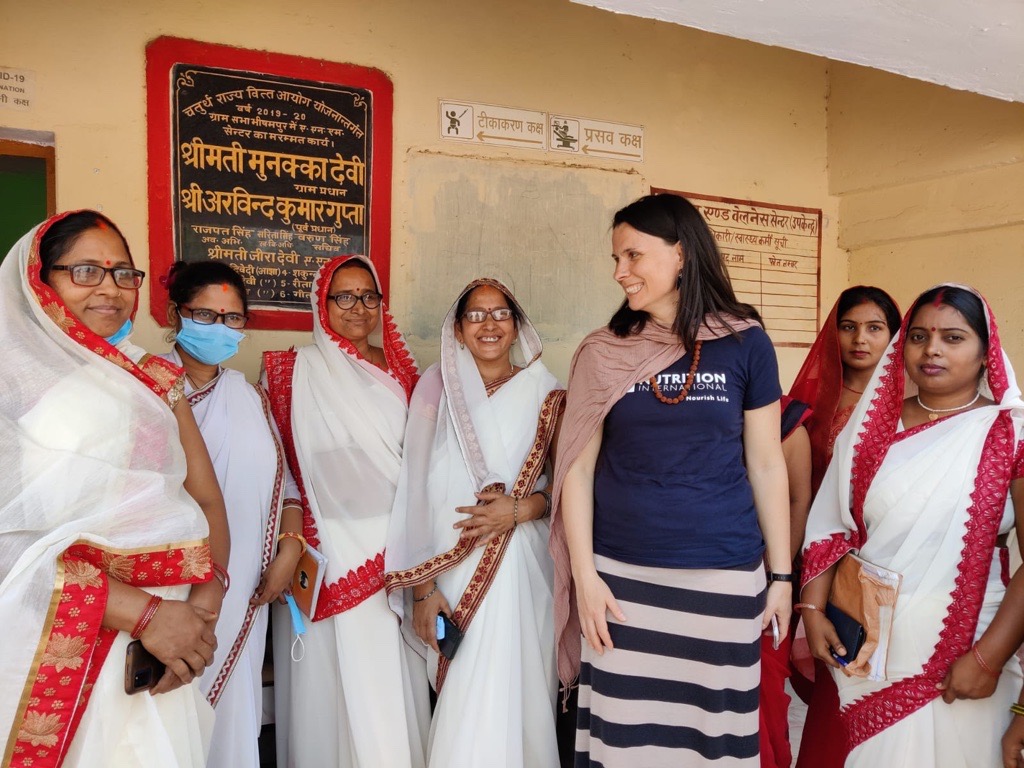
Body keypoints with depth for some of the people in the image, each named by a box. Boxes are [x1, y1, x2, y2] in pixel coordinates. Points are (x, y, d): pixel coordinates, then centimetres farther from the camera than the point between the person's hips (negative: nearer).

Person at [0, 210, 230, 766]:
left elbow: (206, 499, 7)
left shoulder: (155, 379, 10)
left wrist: (206, 599, -10)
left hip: (161, 646, 4)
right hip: (54, 653, -4)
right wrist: (143, 611, -20)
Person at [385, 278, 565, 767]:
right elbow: (418, 492, -2)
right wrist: (423, 588, -7)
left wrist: (520, 510, -14)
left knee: (515, 690, 3)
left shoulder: (544, 393, 4)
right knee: (468, 699, 0)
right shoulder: (437, 386, 1)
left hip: (523, 566, 1)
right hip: (454, 569, -1)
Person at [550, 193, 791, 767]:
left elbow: (767, 466, 4)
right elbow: (578, 469, 1)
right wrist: (585, 574, -4)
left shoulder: (745, 343, 0)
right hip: (621, 579, 1)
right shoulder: (603, 353, 1)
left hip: (724, 580, 0)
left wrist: (782, 575, 5)